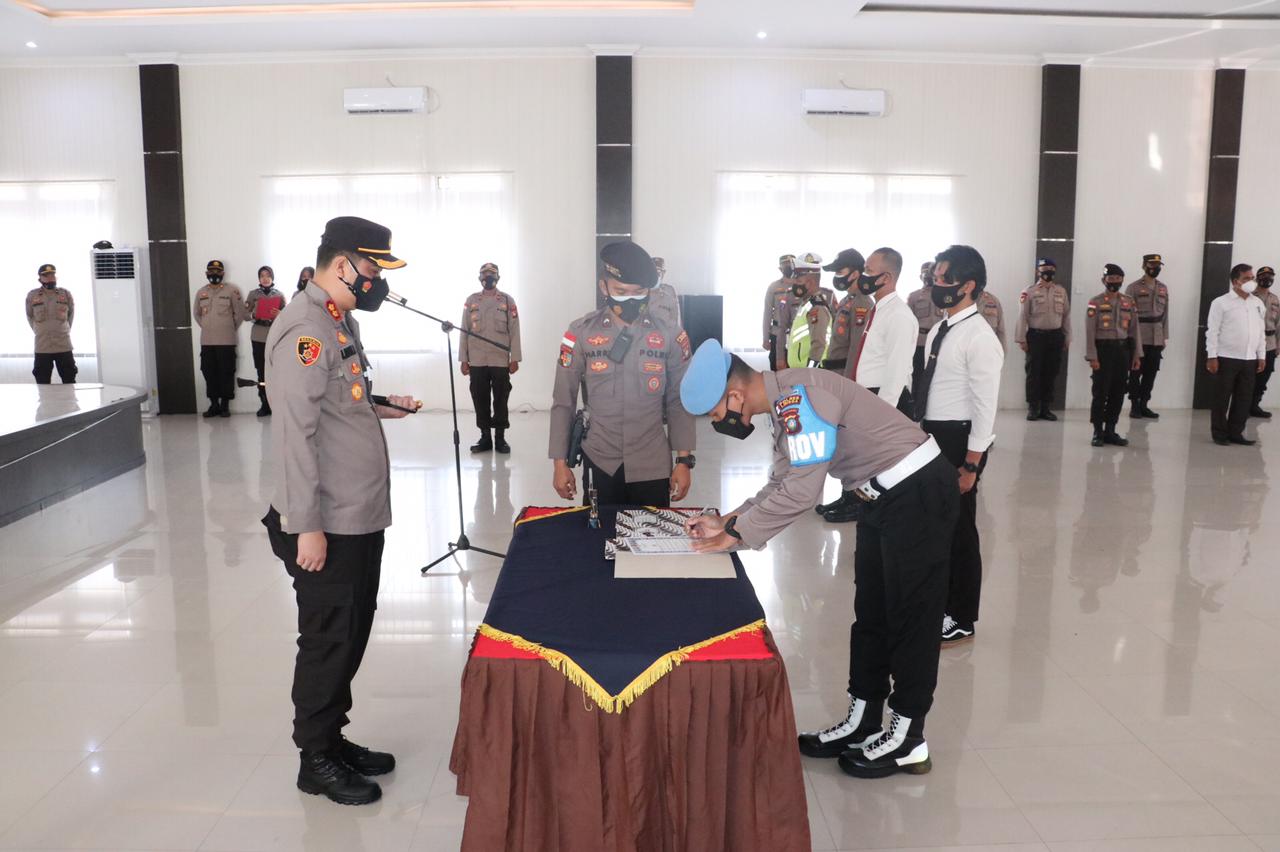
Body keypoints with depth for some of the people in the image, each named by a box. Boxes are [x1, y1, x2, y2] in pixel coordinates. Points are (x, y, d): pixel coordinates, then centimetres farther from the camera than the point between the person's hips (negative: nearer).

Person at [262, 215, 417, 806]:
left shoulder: (340, 321, 13)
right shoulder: (304, 328, -19)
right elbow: (295, 432, -23)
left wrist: (380, 406, 9)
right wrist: (307, 527, -23)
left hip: (361, 517, 9)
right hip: (326, 526, -9)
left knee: (350, 637, 19)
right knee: (328, 642, 5)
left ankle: (333, 738, 35)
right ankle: (315, 761, 22)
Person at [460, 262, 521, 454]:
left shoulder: (507, 300, 4)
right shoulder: (471, 300, 8)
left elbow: (514, 331, 2)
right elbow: (464, 330, 7)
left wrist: (515, 358, -4)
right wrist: (463, 359, 2)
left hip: (501, 361, -1)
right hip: (477, 362, 1)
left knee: (500, 400, 2)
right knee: (480, 400, 5)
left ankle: (500, 438, 11)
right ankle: (485, 438, 14)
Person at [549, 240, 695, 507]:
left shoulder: (670, 336, -2)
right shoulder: (580, 333, -4)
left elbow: (679, 403, 3)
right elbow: (563, 403, 1)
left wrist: (684, 461, -1)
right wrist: (560, 463, 0)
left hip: (653, 466, 0)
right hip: (600, 464, 0)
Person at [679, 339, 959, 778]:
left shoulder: (800, 395, -25)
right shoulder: (785, 405, 7)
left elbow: (802, 490, -27)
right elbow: (782, 484, 14)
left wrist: (737, 532, -18)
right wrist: (725, 522, 4)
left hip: (919, 491, -10)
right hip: (887, 495, 10)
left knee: (911, 615, 1)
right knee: (871, 614, 15)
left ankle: (907, 739, 15)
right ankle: (863, 721, 28)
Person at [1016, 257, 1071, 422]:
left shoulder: (1061, 291, 9)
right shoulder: (1030, 291, -2)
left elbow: (1066, 315, 12)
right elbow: (1023, 316, -4)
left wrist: (1067, 339, 9)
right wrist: (1021, 339, -8)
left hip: (1055, 336, 3)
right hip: (1036, 335, -3)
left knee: (1050, 373, 6)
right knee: (1034, 373, -1)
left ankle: (1045, 408, 14)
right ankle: (1033, 408, 6)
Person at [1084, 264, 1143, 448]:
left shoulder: (1129, 302, 9)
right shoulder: (1095, 303, -5)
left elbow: (1134, 330, 10)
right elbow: (1090, 331, -8)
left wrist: (1137, 355, 6)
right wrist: (1092, 357, -14)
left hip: (1122, 350, 5)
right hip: (1103, 350, -4)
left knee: (1118, 393, 7)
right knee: (1100, 392, -2)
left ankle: (1110, 431, 17)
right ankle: (1098, 432, 7)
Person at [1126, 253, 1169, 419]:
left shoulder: (1163, 288, 13)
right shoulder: (1133, 288, -3)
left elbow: (1165, 313, 15)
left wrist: (1165, 337, 11)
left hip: (1157, 339, 5)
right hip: (1138, 338, -5)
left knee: (1151, 373, 7)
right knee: (1136, 373, 0)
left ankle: (1143, 404, 15)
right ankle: (1134, 405, 8)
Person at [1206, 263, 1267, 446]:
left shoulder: (1258, 303, 11)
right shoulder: (1221, 303, -6)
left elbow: (1261, 332, 15)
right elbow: (1212, 331, -8)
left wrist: (1262, 356, 11)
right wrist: (1212, 357, -12)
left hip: (1250, 359, 5)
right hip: (1226, 358, -5)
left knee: (1244, 399, 7)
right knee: (1222, 398, 1)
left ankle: (1236, 433, 16)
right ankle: (1220, 434, 10)